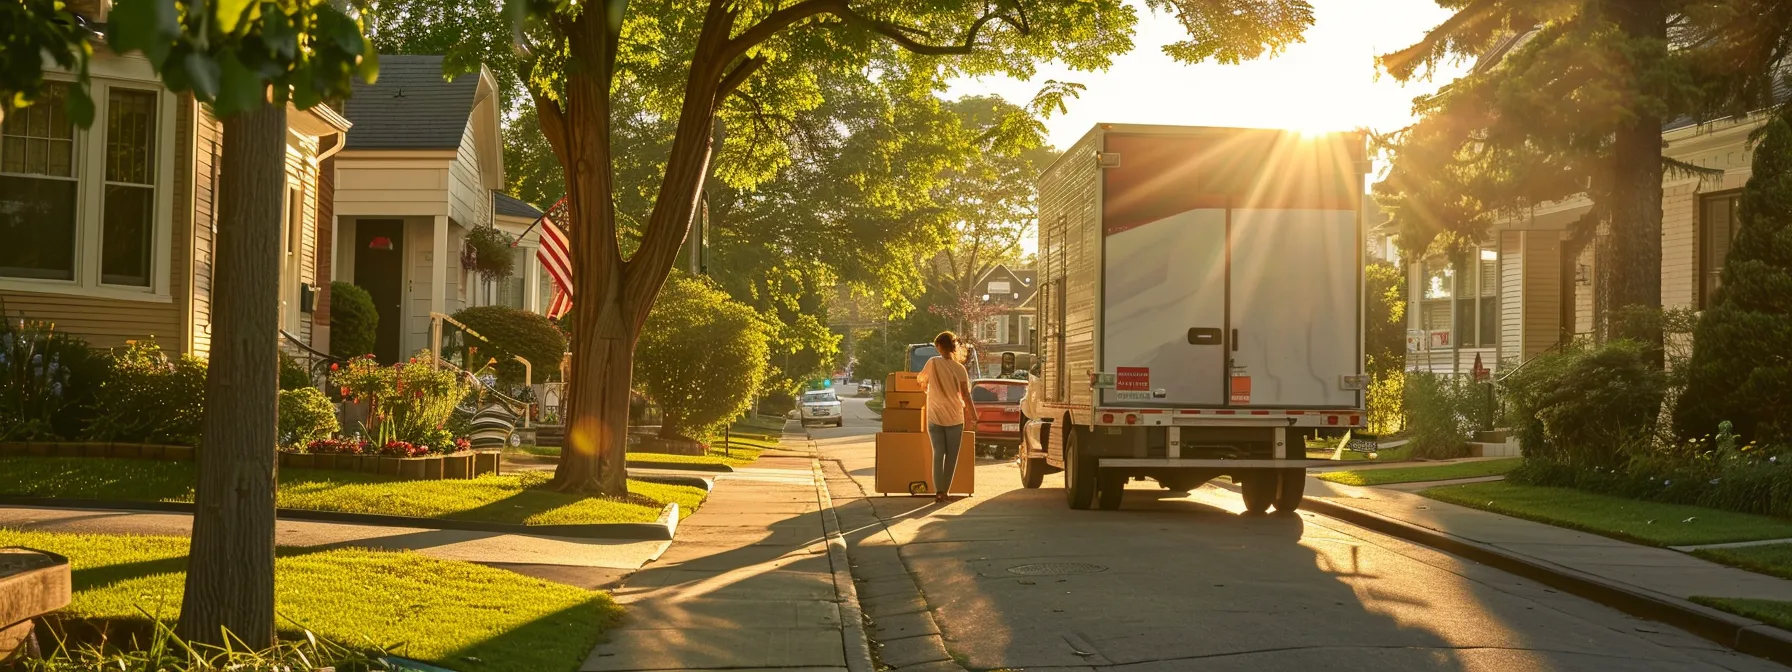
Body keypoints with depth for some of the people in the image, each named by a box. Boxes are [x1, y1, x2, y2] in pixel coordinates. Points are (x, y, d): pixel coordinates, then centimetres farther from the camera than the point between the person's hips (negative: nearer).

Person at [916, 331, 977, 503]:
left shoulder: (933, 363, -6)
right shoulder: (959, 369, -8)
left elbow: (920, 378, 12)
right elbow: (966, 396, -9)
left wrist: (925, 383, 35)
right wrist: (974, 416, -1)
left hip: (934, 418, 1)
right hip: (954, 418, -1)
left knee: (938, 453, 4)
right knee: (951, 456, 8)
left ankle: (939, 491, -4)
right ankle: (945, 490, 9)